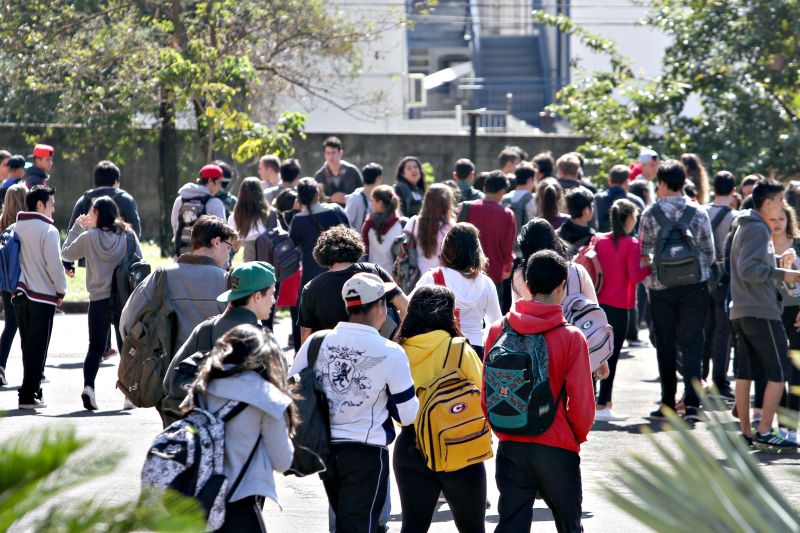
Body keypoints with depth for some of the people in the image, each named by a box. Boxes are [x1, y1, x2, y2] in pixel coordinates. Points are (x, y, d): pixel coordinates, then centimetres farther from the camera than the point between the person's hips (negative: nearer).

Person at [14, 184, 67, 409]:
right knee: (38, 348, 0)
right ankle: (29, 396, -2)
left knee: (28, 346, 14)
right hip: (42, 295, -6)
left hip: (20, 295, 6)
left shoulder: (15, 228, 5)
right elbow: (54, 264, -14)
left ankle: (32, 390, 18)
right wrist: (61, 290, 0)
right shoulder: (48, 230, -13)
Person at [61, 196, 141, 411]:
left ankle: (88, 385, -13)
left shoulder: (88, 237, -7)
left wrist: (77, 227, 14)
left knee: (96, 347, 7)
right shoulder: (128, 236, -3)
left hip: (98, 301, -1)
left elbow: (66, 254, 8)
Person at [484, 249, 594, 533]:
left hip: (510, 446, 2)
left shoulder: (498, 331, -3)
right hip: (557, 447, -2)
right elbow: (580, 400, -9)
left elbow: (486, 393, 3)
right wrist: (578, 435, 10)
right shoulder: (571, 337, -11)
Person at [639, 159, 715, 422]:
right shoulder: (699, 213, -1)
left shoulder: (650, 213, -5)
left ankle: (668, 404, 11)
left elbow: (643, 253, 0)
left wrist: (647, 281, 16)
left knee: (666, 346, 9)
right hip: (695, 287, 1)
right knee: (692, 344, 2)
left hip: (661, 289, -1)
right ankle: (692, 402, -10)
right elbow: (710, 254, 5)